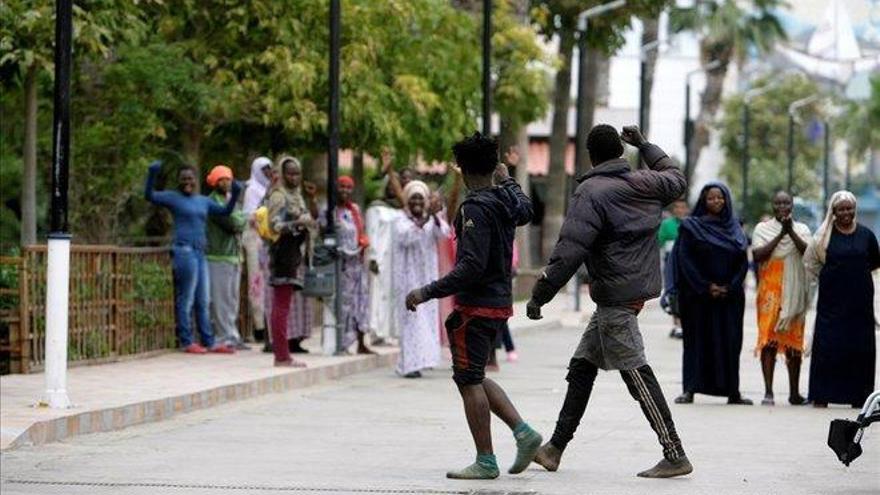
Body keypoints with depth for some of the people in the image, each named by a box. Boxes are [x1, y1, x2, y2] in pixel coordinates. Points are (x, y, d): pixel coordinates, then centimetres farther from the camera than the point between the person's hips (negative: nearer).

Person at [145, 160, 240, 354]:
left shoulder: (204, 201, 19)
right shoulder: (173, 198, 2)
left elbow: (225, 211, 23)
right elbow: (150, 196, -6)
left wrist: (235, 194, 7)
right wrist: (152, 175, -21)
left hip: (200, 253, 7)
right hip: (184, 251, -7)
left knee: (203, 301, 9)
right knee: (186, 300, -6)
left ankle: (209, 342, 13)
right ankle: (187, 342, -2)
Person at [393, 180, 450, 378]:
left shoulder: (432, 220, 8)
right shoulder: (402, 221, -4)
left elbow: (443, 232, -13)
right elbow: (406, 236, -25)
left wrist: (435, 215, -33)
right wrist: (424, 219, -38)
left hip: (428, 277, 5)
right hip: (408, 277, -5)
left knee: (427, 317, 7)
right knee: (412, 318, -11)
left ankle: (414, 361, 18)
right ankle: (411, 364, -14)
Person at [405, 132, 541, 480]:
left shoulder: (476, 207, -19)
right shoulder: (506, 200, 6)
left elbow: (472, 266, -26)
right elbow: (525, 211, 33)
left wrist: (427, 293, -23)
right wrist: (507, 181, 46)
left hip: (477, 305, -9)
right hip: (500, 301, 9)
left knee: (469, 380, -2)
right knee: (474, 377, 18)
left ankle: (485, 461, 0)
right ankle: (523, 431, 10)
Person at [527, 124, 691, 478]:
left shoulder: (591, 193, -14)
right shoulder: (647, 184, 7)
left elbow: (569, 251, -20)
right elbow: (677, 178, 32)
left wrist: (540, 295, -15)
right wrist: (644, 145, 39)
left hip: (615, 296, -9)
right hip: (639, 287, 9)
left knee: (636, 373, -8)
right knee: (582, 366, 16)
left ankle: (675, 455, -10)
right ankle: (556, 447, 22)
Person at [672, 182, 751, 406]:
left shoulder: (734, 228, 10)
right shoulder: (691, 226, 0)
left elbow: (743, 262, 7)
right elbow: (685, 259, -7)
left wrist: (730, 287, -8)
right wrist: (706, 287, -14)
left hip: (730, 296, 3)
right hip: (698, 295, -3)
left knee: (730, 341, 2)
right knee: (696, 339, -2)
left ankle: (732, 391, 6)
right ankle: (690, 389, -2)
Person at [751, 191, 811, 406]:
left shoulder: (802, 229, 12)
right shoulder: (762, 228, 7)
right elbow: (757, 255, -8)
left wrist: (791, 232, -16)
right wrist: (780, 235, -12)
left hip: (795, 293, 2)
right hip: (770, 290, -2)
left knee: (794, 341, 6)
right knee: (768, 340, -10)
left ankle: (794, 392, 14)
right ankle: (768, 392, -12)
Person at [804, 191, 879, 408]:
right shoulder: (824, 235, 1)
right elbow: (810, 262, 8)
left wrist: (856, 274, 9)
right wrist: (827, 277, 5)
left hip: (860, 300, 2)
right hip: (832, 299, -2)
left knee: (861, 347, 2)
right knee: (827, 347, -5)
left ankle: (858, 396, 8)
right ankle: (821, 397, -2)